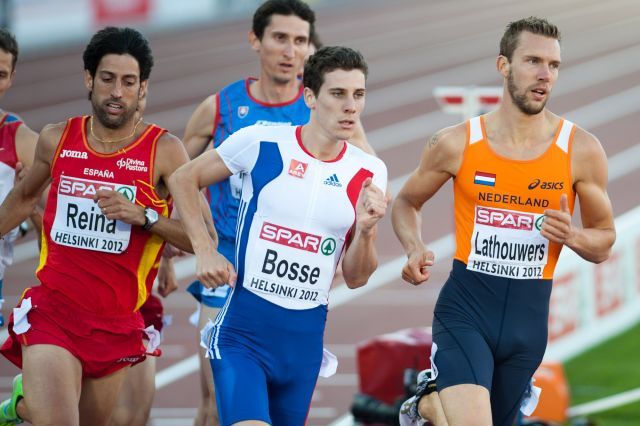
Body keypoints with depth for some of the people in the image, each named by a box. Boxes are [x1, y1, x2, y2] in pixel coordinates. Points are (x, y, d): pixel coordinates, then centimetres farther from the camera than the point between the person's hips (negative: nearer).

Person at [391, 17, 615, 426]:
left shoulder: (581, 150, -2)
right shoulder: (456, 143, -3)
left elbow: (604, 240, 9)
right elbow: (407, 201, 13)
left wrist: (572, 236, -14)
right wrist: (414, 248, -6)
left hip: (529, 316, 3)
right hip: (466, 307, -3)